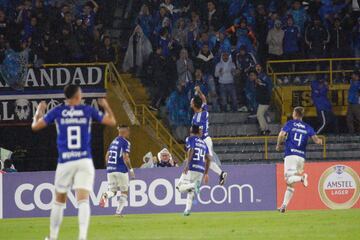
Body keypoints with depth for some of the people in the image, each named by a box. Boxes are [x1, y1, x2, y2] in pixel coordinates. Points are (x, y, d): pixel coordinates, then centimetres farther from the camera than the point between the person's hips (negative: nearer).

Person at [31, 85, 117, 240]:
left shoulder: (57, 112, 2)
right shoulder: (88, 111, 3)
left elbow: (35, 126, 6)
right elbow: (111, 122, 10)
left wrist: (39, 111, 24)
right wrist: (106, 106, 28)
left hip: (65, 163, 1)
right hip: (85, 162, -1)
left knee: (59, 200, 15)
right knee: (83, 200, -7)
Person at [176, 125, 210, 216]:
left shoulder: (190, 139, 5)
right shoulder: (203, 143, 22)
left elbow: (191, 150, -14)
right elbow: (208, 158, 17)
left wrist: (187, 164, -23)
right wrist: (206, 173, 21)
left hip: (191, 167, -6)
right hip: (201, 170, 6)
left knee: (180, 187, -3)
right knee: (191, 191, 13)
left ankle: (193, 186, -30)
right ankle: (187, 210, 0)